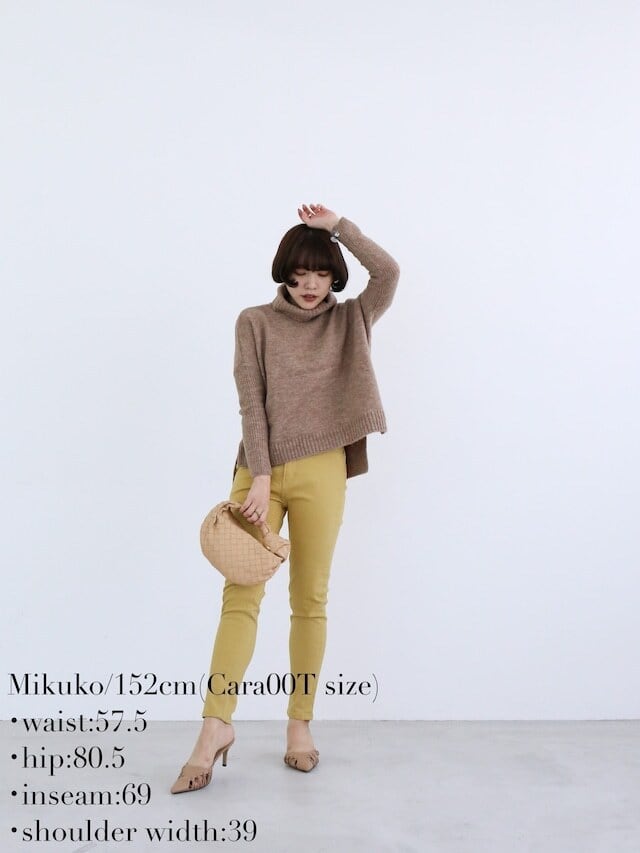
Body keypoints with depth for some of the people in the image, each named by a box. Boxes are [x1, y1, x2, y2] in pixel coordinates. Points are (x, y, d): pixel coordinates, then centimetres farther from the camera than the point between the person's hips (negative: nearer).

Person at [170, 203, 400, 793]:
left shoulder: (348, 322, 10)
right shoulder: (255, 323, 6)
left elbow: (388, 273, -7)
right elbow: (251, 403, -2)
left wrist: (338, 226, -1)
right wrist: (260, 478, -11)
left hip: (321, 472, 1)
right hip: (260, 469, -1)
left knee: (311, 598, 3)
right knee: (241, 594, -7)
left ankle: (301, 724, 11)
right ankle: (216, 726, -6)